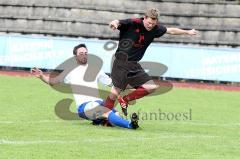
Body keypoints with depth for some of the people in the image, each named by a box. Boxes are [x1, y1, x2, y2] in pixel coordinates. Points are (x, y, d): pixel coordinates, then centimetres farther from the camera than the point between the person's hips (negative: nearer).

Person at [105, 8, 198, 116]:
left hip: (134, 65, 7)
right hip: (121, 63, -7)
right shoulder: (132, 23, -14)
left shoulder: (155, 29, 4)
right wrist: (114, 23, -52)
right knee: (116, 90, -16)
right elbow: (118, 23, -28)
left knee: (152, 87, -1)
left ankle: (125, 100, 9)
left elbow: (171, 30, 19)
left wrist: (187, 32, 29)